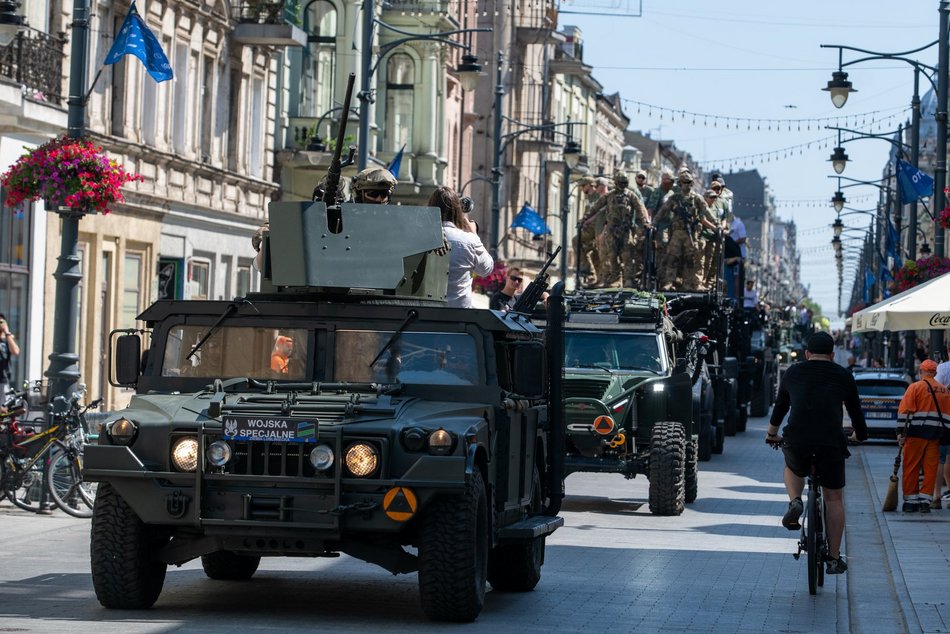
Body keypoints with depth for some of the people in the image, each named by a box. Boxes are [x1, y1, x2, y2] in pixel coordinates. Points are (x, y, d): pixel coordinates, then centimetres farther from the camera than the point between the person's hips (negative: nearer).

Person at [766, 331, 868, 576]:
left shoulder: (793, 373, 15)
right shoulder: (843, 376, 12)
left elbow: (780, 406, 28)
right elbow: (856, 411, 21)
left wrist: (772, 433, 46)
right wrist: (861, 435, 41)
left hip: (796, 442, 1)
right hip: (831, 443, -1)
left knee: (793, 470, 35)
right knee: (834, 498, 13)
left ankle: (795, 502, 6)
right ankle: (834, 559, 13)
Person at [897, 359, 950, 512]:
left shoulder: (915, 387, -4)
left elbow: (904, 411, -9)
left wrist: (900, 432, -7)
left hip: (916, 433, -3)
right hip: (936, 435, 3)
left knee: (911, 467, 4)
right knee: (931, 468, 6)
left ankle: (910, 500, 6)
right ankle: (925, 500, 3)